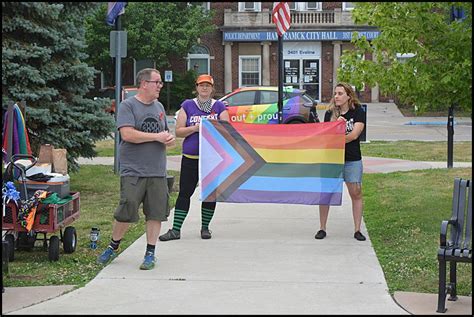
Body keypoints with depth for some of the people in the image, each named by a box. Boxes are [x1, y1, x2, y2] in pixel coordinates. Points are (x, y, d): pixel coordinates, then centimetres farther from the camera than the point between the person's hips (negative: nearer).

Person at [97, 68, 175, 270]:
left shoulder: (159, 107, 16)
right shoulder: (128, 106, -5)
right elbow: (127, 134, -18)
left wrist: (169, 139, 1)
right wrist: (157, 136, -14)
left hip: (157, 172, 6)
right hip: (133, 170, -6)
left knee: (156, 213, 2)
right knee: (126, 213, -5)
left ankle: (150, 253, 12)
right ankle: (113, 248, 16)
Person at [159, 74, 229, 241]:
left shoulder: (219, 106, 8)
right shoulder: (187, 105, 6)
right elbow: (178, 131, 2)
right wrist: (195, 128, -14)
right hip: (190, 157, -1)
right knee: (184, 192, -2)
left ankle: (205, 227, 18)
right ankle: (176, 229, 1)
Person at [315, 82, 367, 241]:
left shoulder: (358, 112, 0)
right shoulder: (330, 113, 6)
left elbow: (354, 134, -10)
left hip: (352, 160, -2)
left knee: (356, 193, -1)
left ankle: (357, 230, 7)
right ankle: (322, 228, 9)